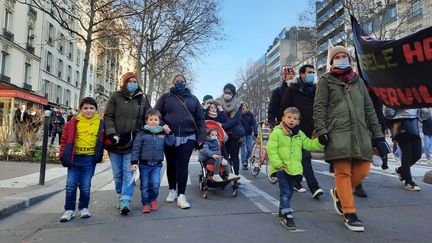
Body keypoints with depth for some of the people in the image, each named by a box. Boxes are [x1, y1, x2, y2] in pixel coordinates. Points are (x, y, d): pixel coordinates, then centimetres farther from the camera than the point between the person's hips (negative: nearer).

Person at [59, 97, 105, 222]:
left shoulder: (100, 124, 2)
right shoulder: (74, 123, 1)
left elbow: (102, 141, 9)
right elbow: (65, 139, 4)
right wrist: (63, 155, -2)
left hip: (90, 159, 0)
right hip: (74, 158, 0)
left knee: (85, 186, 9)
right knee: (71, 185, 5)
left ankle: (84, 208, 27)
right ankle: (69, 209, 19)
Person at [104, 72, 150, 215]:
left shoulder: (142, 99, 10)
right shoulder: (116, 97, 5)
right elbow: (108, 117, -1)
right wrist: (112, 134, -14)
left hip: (133, 143, 0)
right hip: (116, 142, 0)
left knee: (129, 173, -6)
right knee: (118, 174, 9)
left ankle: (125, 201, -4)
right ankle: (120, 197, 25)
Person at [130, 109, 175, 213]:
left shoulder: (162, 133, 5)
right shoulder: (142, 133, -4)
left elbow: (171, 143, 1)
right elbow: (136, 148, -5)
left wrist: (169, 133, -10)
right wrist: (134, 162, -9)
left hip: (157, 164, 1)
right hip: (144, 164, -1)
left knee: (155, 184, -9)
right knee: (144, 185, 6)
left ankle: (153, 199, 19)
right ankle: (146, 204, 23)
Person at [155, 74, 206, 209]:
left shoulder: (193, 99, 13)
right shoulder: (165, 97, 10)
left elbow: (200, 118, 9)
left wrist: (201, 136, 0)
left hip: (187, 138, 0)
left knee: (183, 165, -6)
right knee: (171, 165, 11)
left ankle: (181, 195, -1)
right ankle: (172, 190, 28)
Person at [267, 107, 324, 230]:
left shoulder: (300, 134, 11)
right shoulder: (277, 132, -8)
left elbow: (309, 144, 8)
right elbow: (271, 149, -13)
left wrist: (319, 141, -10)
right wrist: (278, 164, -18)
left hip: (294, 168, 6)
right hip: (281, 168, -6)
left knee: (289, 192, 17)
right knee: (285, 191, -8)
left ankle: (282, 211, 34)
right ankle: (287, 216, -2)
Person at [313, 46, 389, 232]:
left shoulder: (358, 81, 21)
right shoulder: (326, 80, 8)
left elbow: (369, 109, 19)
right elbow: (319, 108, -1)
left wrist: (377, 134, 13)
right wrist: (321, 130, -14)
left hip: (360, 132, 5)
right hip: (337, 133, -5)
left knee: (362, 170, 0)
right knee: (343, 172, -5)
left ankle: (338, 193, 27)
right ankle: (350, 214, 5)